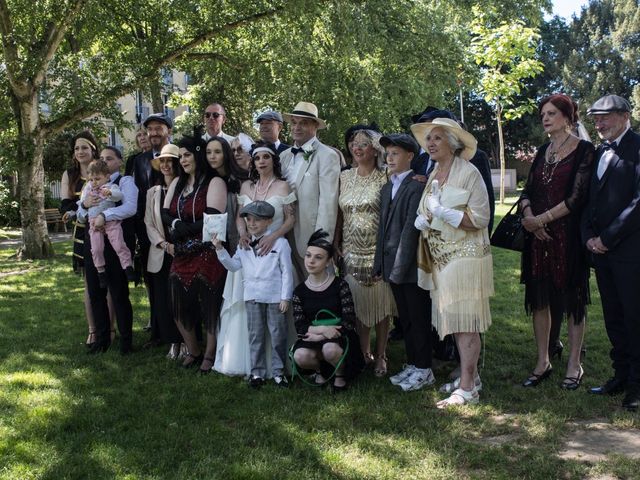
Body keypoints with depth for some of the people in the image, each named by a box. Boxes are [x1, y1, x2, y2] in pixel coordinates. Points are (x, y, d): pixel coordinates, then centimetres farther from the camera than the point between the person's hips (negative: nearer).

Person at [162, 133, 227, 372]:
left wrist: (184, 229, -11)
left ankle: (209, 354, 18)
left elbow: (213, 219, -17)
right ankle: (193, 351, 27)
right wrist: (176, 224, -14)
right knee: (179, 304, 8)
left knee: (210, 305, 1)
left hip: (208, 253, -6)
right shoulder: (177, 183, 15)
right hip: (182, 255, 7)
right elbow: (165, 213, 8)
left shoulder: (214, 182, -7)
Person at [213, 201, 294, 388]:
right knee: (255, 335, 9)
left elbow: (286, 272, -6)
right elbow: (234, 265, 6)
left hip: (275, 298, -4)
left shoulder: (280, 243, -6)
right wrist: (220, 249, -6)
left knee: (277, 335, 5)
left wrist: (286, 297, -9)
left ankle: (278, 371, 15)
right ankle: (257, 372, 18)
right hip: (252, 297, 4)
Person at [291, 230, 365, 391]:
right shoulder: (300, 291, 1)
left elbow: (349, 322, -13)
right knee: (300, 356, -30)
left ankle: (340, 374, 0)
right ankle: (320, 370, 7)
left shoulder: (340, 286, -8)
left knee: (330, 349, -37)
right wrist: (322, 329, -21)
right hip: (314, 338, 3)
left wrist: (319, 335, -16)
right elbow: (300, 328, -3)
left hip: (338, 337, -2)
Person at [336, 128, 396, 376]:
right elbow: (339, 214, 10)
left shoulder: (385, 178, -4)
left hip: (378, 251, -3)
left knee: (381, 303, 3)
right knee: (358, 303, 7)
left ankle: (380, 356, 16)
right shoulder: (344, 177, 8)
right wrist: (336, 244, 5)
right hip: (351, 251, 3)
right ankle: (364, 353, 21)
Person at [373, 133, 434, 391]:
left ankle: (424, 369, 13)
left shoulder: (417, 186, -13)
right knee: (404, 318, 16)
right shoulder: (386, 188, 13)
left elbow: (411, 228, -17)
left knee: (419, 319, 3)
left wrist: (400, 267, -18)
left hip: (411, 265, -8)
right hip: (392, 265, 8)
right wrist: (380, 264, 10)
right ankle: (412, 364, 27)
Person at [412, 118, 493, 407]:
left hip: (465, 256, -7)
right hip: (440, 259, 7)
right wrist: (422, 221, 2)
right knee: (456, 320, 11)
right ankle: (470, 375, 22)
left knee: (464, 322, -8)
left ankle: (467, 389, -5)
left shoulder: (468, 173, -9)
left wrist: (443, 213, -19)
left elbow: (481, 218, -13)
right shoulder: (433, 176, 14)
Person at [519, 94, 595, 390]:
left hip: (568, 235, -6)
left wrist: (541, 218, -13)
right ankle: (543, 362, 19)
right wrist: (528, 215, -10)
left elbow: (577, 197, -13)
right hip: (538, 235, 6)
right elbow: (527, 191, 10)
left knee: (572, 299, 2)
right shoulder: (543, 152, 14)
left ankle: (574, 365, 13)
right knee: (539, 298, 8)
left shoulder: (584, 150, -5)